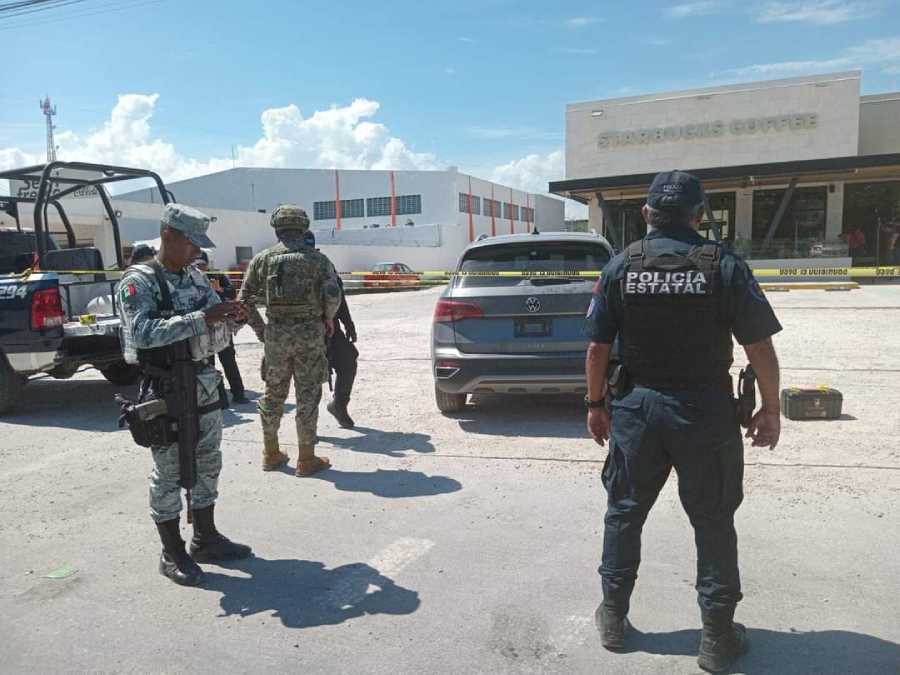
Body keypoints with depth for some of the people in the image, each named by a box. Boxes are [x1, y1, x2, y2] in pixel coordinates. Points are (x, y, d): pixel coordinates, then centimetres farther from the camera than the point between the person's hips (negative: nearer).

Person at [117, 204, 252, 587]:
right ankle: (173, 553, 18)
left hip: (206, 385, 7)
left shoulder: (196, 277, 8)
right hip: (166, 392, -7)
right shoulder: (139, 281, -13)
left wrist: (232, 316, -10)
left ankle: (206, 539, 31)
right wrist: (202, 318, -31)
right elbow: (142, 333, -28)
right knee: (168, 473, 5)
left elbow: (215, 328, 13)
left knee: (207, 465, 16)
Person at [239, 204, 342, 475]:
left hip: (275, 333, 2)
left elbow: (245, 300, 4)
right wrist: (327, 319, 7)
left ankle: (271, 454, 26)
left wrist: (260, 330, 12)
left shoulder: (262, 259, 5)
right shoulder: (318, 259, -1)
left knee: (273, 393, 16)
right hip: (310, 333, -2)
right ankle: (306, 459, 11)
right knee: (307, 396, 5)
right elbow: (333, 296, -11)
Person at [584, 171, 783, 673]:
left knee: (625, 513, 15)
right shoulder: (724, 266, -7)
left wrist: (596, 403, 9)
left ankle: (614, 617, 28)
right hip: (706, 410, -1)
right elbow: (760, 348, -7)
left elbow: (598, 348, -2)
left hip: (638, 406, 2)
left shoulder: (621, 266, -2)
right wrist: (770, 409, 4)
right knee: (713, 522, 12)